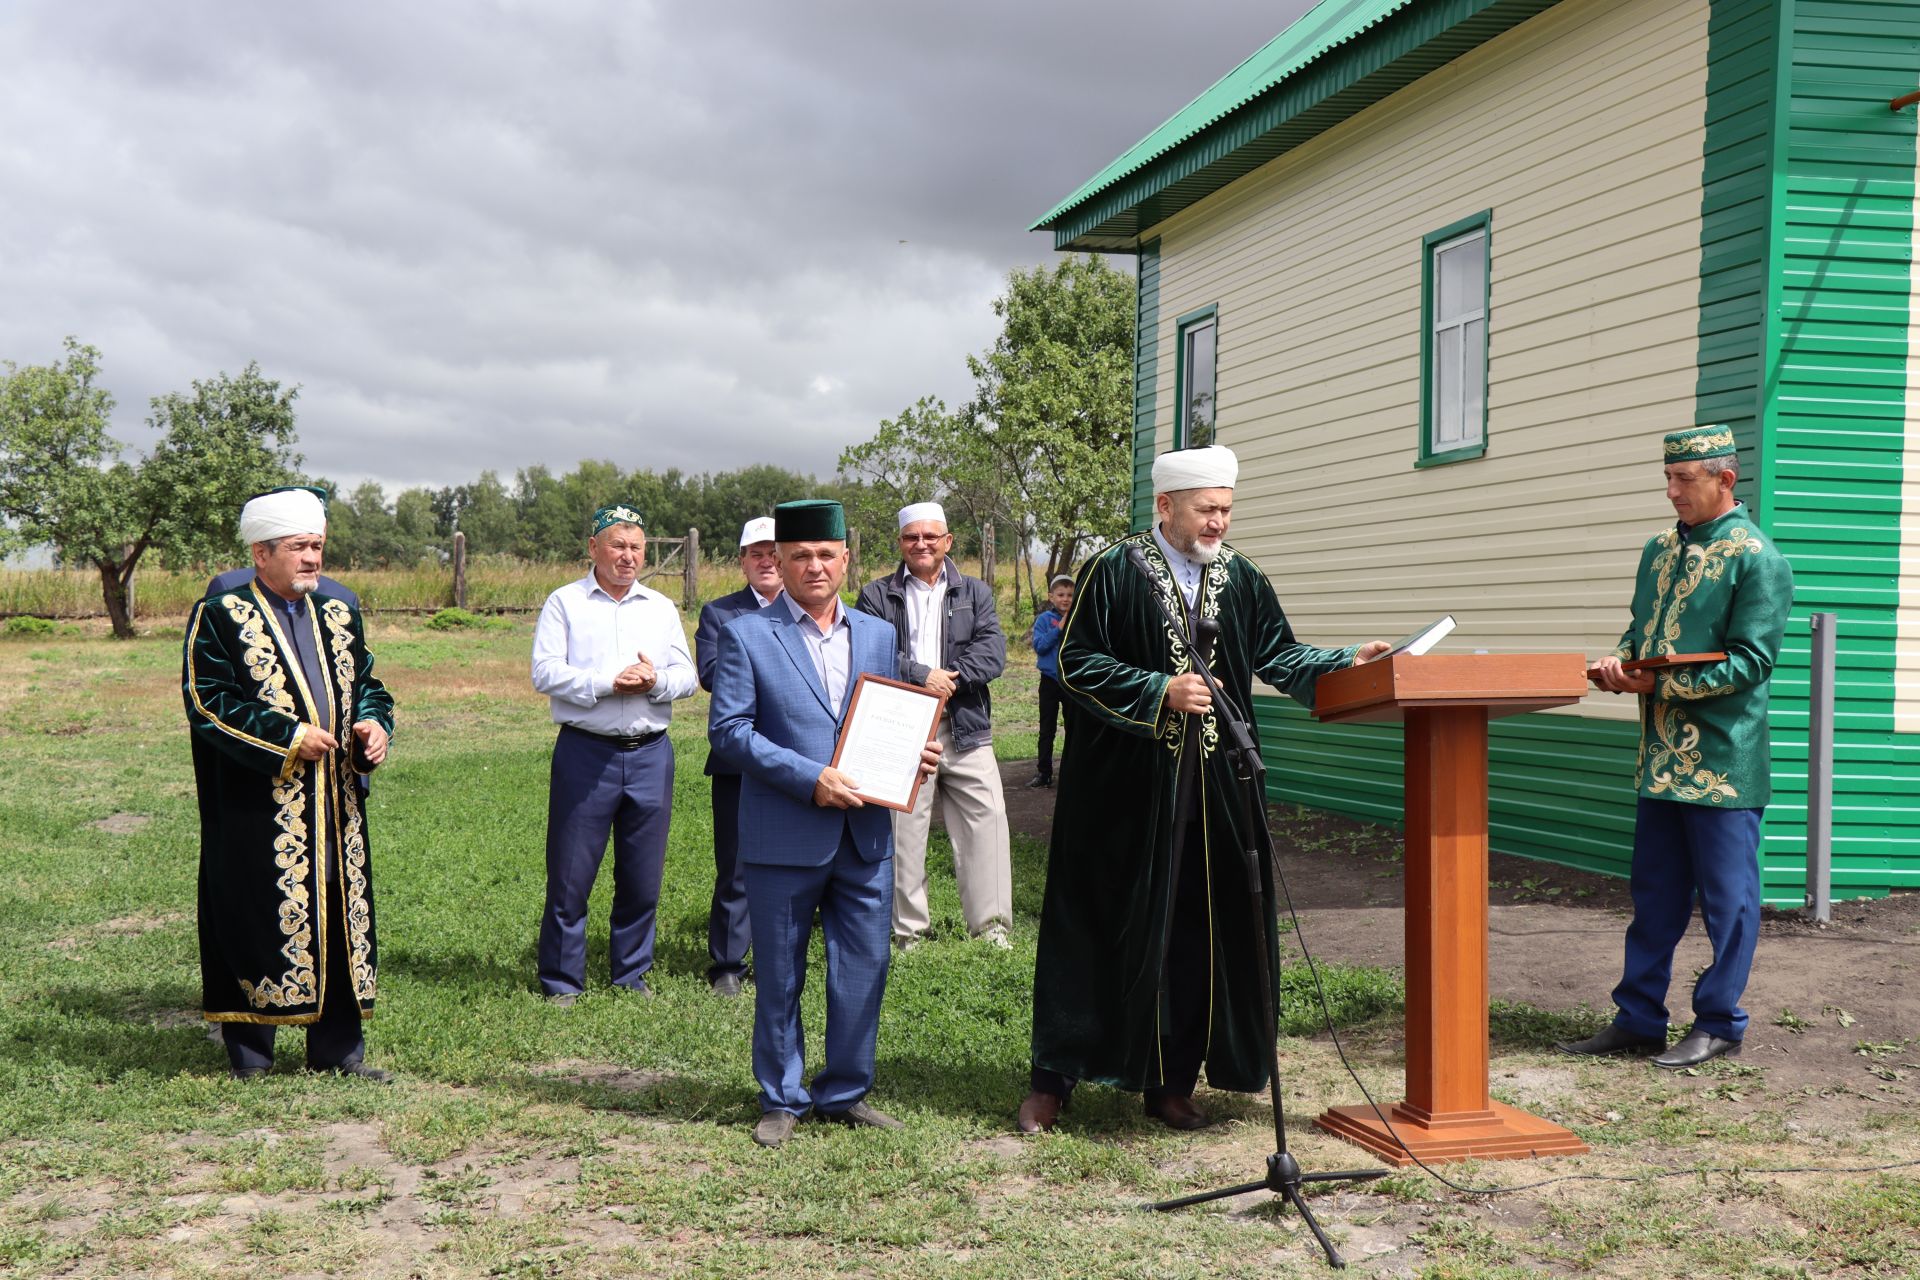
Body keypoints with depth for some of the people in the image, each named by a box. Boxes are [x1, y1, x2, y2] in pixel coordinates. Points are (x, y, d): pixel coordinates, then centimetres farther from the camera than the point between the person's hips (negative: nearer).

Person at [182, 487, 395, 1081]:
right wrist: (289, 736, -17)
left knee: (341, 914, 8)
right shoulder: (219, 618, -4)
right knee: (256, 920, -1)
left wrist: (374, 725, -3)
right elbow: (206, 700, -12)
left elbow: (367, 685, 20)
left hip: (334, 806, 6)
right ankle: (249, 1056, 10)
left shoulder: (338, 616, 14)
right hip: (257, 810, -6)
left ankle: (337, 1046, 17)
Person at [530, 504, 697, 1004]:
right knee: (570, 877, 0)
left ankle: (631, 976, 22)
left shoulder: (662, 607, 15)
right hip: (585, 752, -3)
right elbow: (545, 673, -6)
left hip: (651, 754, 3)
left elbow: (687, 676, 10)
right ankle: (561, 982, 12)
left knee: (643, 878, 8)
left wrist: (655, 681, -11)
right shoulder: (565, 603, 4)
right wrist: (608, 683, -15)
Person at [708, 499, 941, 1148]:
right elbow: (727, 728, -9)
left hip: (867, 837, 4)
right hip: (783, 839, -4)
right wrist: (809, 777, -17)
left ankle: (845, 1092, 26)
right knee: (779, 978, 8)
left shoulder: (878, 636, 12)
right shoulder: (746, 635, -3)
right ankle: (782, 1099, 23)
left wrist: (912, 752, -3)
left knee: (864, 971, 9)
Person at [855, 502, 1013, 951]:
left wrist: (952, 677, -14)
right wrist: (921, 676, -15)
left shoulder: (975, 592, 14)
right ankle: (908, 930, 11)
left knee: (986, 821, -2)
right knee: (903, 828, 1)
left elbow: (992, 651, 0)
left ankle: (991, 923, 8)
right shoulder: (877, 595, 8)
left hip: (966, 729, 2)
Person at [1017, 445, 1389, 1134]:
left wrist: (1347, 661, -8)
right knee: (1103, 926, 1)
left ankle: (1172, 1081, 18)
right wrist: (1159, 691, -18)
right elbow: (1076, 662, -9)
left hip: (1215, 787, 4)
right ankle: (1053, 1077, 13)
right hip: (1124, 785, -4)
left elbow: (1279, 654, 7)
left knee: (1198, 931, 6)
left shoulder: (1241, 578, 8)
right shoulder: (1113, 571, -5)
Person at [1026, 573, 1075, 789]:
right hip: (1050, 680, -1)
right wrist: (1059, 628, -19)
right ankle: (1044, 773, 10)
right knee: (1047, 730, 6)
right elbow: (1039, 645, -13)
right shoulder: (1045, 619, -3)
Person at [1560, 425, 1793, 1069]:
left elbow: (1751, 660, -15)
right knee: (1653, 893, 12)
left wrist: (1661, 685, -17)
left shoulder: (1757, 558, -9)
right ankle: (1637, 1020, 20)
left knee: (1727, 896, 3)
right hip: (1662, 756, 7)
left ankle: (1719, 1025, 14)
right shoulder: (1661, 548, 14)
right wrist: (1620, 661, -2)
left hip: (1723, 762, -7)